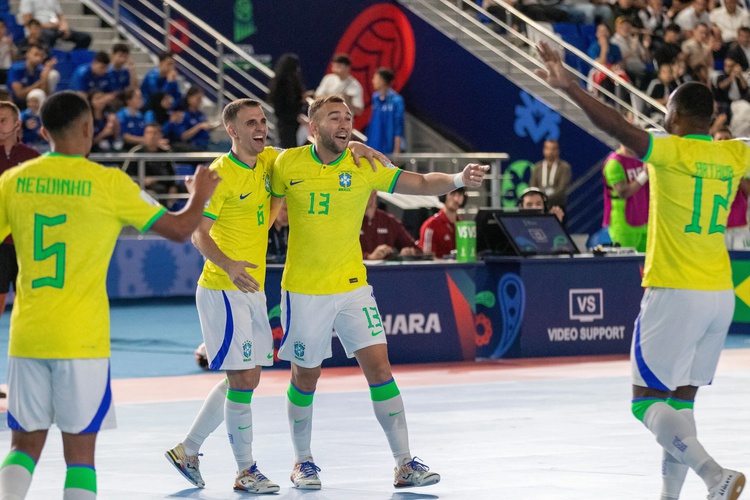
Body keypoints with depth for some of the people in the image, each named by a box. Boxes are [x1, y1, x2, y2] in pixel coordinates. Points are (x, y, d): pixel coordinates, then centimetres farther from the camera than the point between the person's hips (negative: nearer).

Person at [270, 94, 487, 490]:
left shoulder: (363, 167, -5)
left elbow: (420, 183, -10)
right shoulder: (288, 164, -6)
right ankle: (302, 461, 27)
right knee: (305, 376, 8)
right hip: (303, 290, -1)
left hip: (351, 286, 1)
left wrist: (459, 180, -26)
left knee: (378, 366, -7)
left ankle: (404, 464, -3)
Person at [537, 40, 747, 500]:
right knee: (682, 400, 14)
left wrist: (569, 87, -25)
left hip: (675, 294, -7)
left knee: (647, 401, -3)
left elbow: (618, 126, -23)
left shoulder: (671, 152, -12)